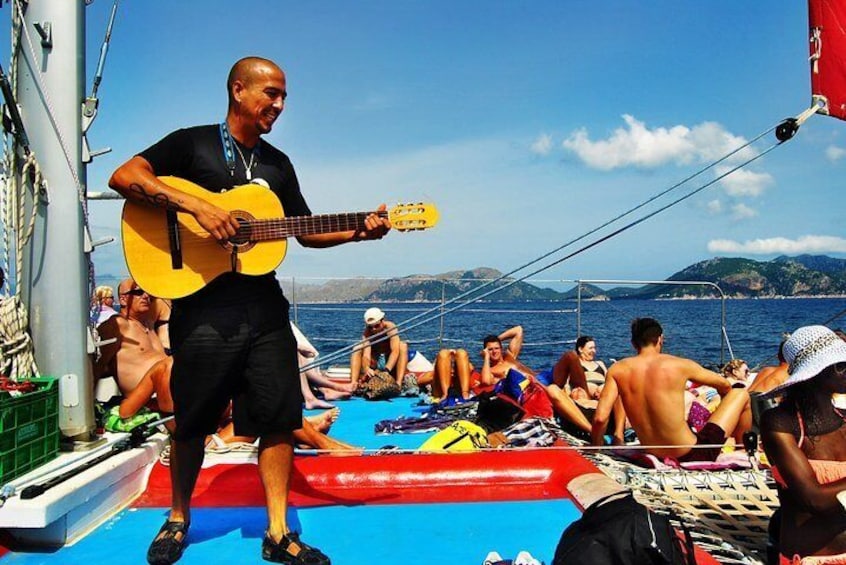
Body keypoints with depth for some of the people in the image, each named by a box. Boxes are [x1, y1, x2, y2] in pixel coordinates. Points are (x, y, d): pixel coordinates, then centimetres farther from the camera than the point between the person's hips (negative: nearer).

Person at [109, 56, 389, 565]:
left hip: (265, 308, 5)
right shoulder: (192, 143, 2)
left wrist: (358, 232, 3)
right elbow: (123, 177, -10)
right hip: (204, 306, -4)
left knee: (280, 417, 1)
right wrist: (197, 205, -22)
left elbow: (306, 231, 19)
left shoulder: (278, 163, 17)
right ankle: (178, 519, 30)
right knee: (193, 422, 7)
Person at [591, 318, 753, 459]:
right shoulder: (679, 365, -10)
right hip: (693, 455, -3)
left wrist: (597, 444, 5)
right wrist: (726, 400, 31)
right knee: (741, 394, 16)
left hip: (655, 457, 4)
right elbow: (724, 384, 7)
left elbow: (600, 418, -15)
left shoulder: (617, 370, -6)